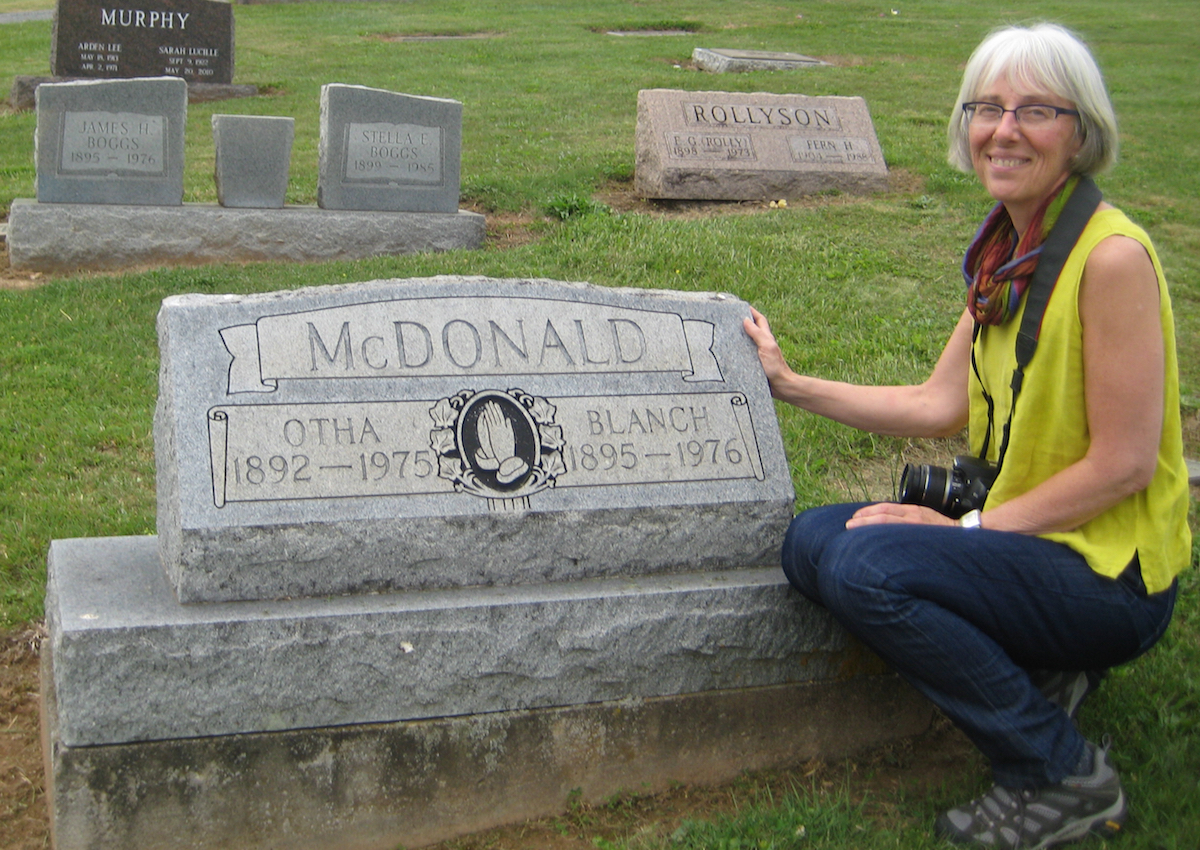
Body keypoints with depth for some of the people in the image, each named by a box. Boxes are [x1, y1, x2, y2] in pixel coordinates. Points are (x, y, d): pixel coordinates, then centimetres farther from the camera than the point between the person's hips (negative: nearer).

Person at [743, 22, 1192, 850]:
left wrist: (968, 529, -17)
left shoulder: (1111, 255, -21)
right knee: (813, 540, -1)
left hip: (1111, 571, -8)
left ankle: (1064, 774, -7)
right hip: (1021, 531, 8)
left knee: (869, 566, -25)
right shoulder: (1006, 254, 5)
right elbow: (939, 407, 10)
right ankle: (1034, 672, 8)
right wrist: (789, 384, 12)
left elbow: (1123, 464, -20)